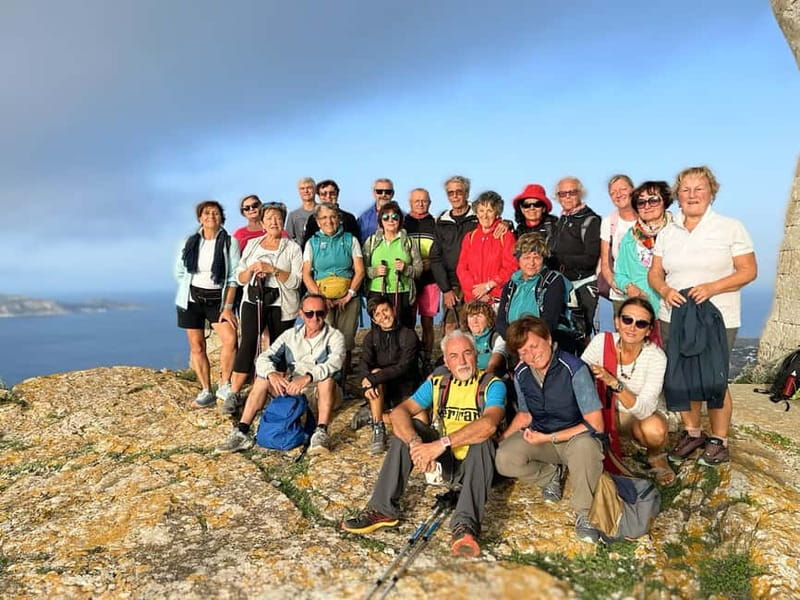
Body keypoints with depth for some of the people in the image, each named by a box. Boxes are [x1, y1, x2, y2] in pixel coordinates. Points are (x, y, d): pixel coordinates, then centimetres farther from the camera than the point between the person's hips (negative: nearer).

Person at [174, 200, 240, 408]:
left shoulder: (230, 243, -4)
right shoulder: (190, 242, 5)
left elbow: (233, 278, -8)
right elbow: (179, 272, 13)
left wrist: (228, 307, -13)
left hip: (217, 298, -2)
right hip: (191, 298, 3)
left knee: (230, 338, -21)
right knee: (197, 347, 4)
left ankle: (224, 385, -4)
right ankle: (206, 393, 14)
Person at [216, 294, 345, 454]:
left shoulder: (334, 336, -6)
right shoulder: (290, 335, 5)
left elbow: (334, 363, -27)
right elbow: (263, 358, -6)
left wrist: (308, 377, -45)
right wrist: (272, 374, -30)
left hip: (321, 393, -4)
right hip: (291, 391, 4)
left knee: (327, 378, -33)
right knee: (263, 376, -16)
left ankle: (321, 433, -37)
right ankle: (241, 432, -18)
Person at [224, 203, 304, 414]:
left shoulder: (292, 248, 3)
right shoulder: (252, 244, 14)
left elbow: (295, 281, -8)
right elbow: (240, 278, 12)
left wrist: (272, 269, -19)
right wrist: (252, 269, -9)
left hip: (280, 304, -1)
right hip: (253, 300, 2)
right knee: (247, 343, -12)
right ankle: (233, 395, -9)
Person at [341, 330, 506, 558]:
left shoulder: (492, 385, -9)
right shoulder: (436, 384, 3)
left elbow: (489, 424, -30)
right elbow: (399, 412, -11)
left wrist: (441, 444, -37)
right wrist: (415, 442, -31)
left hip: (476, 463, -4)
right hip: (443, 461, 4)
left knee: (481, 441, -33)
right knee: (408, 427, -16)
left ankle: (466, 525, -45)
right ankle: (383, 509, -19)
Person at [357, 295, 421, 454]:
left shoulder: (409, 335, -9)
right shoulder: (371, 337, 3)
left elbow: (403, 367, -21)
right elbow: (364, 364, -12)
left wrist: (373, 378, -32)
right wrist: (366, 381, -36)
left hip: (404, 388, -1)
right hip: (381, 389, 1)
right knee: (375, 382, -32)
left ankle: (372, 415, 1)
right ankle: (378, 430, -24)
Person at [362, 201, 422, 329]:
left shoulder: (407, 241, 9)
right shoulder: (372, 241, 11)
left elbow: (419, 269, 6)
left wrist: (406, 268, -12)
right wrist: (374, 271, -11)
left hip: (403, 294, 0)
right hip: (377, 294, 0)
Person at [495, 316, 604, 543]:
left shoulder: (574, 369, -21)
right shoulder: (521, 374, -4)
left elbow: (595, 424, -21)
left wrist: (548, 438, -21)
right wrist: (501, 439, -5)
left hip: (574, 437, -4)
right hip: (538, 436, 5)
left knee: (585, 445, -41)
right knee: (504, 460, -25)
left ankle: (584, 514, -16)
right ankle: (552, 475, 6)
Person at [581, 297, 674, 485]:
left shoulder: (656, 357, -23)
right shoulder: (602, 342, -18)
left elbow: (644, 410, -32)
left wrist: (614, 383, -46)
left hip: (645, 415, -1)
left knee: (654, 429, -35)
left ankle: (656, 457, 1)